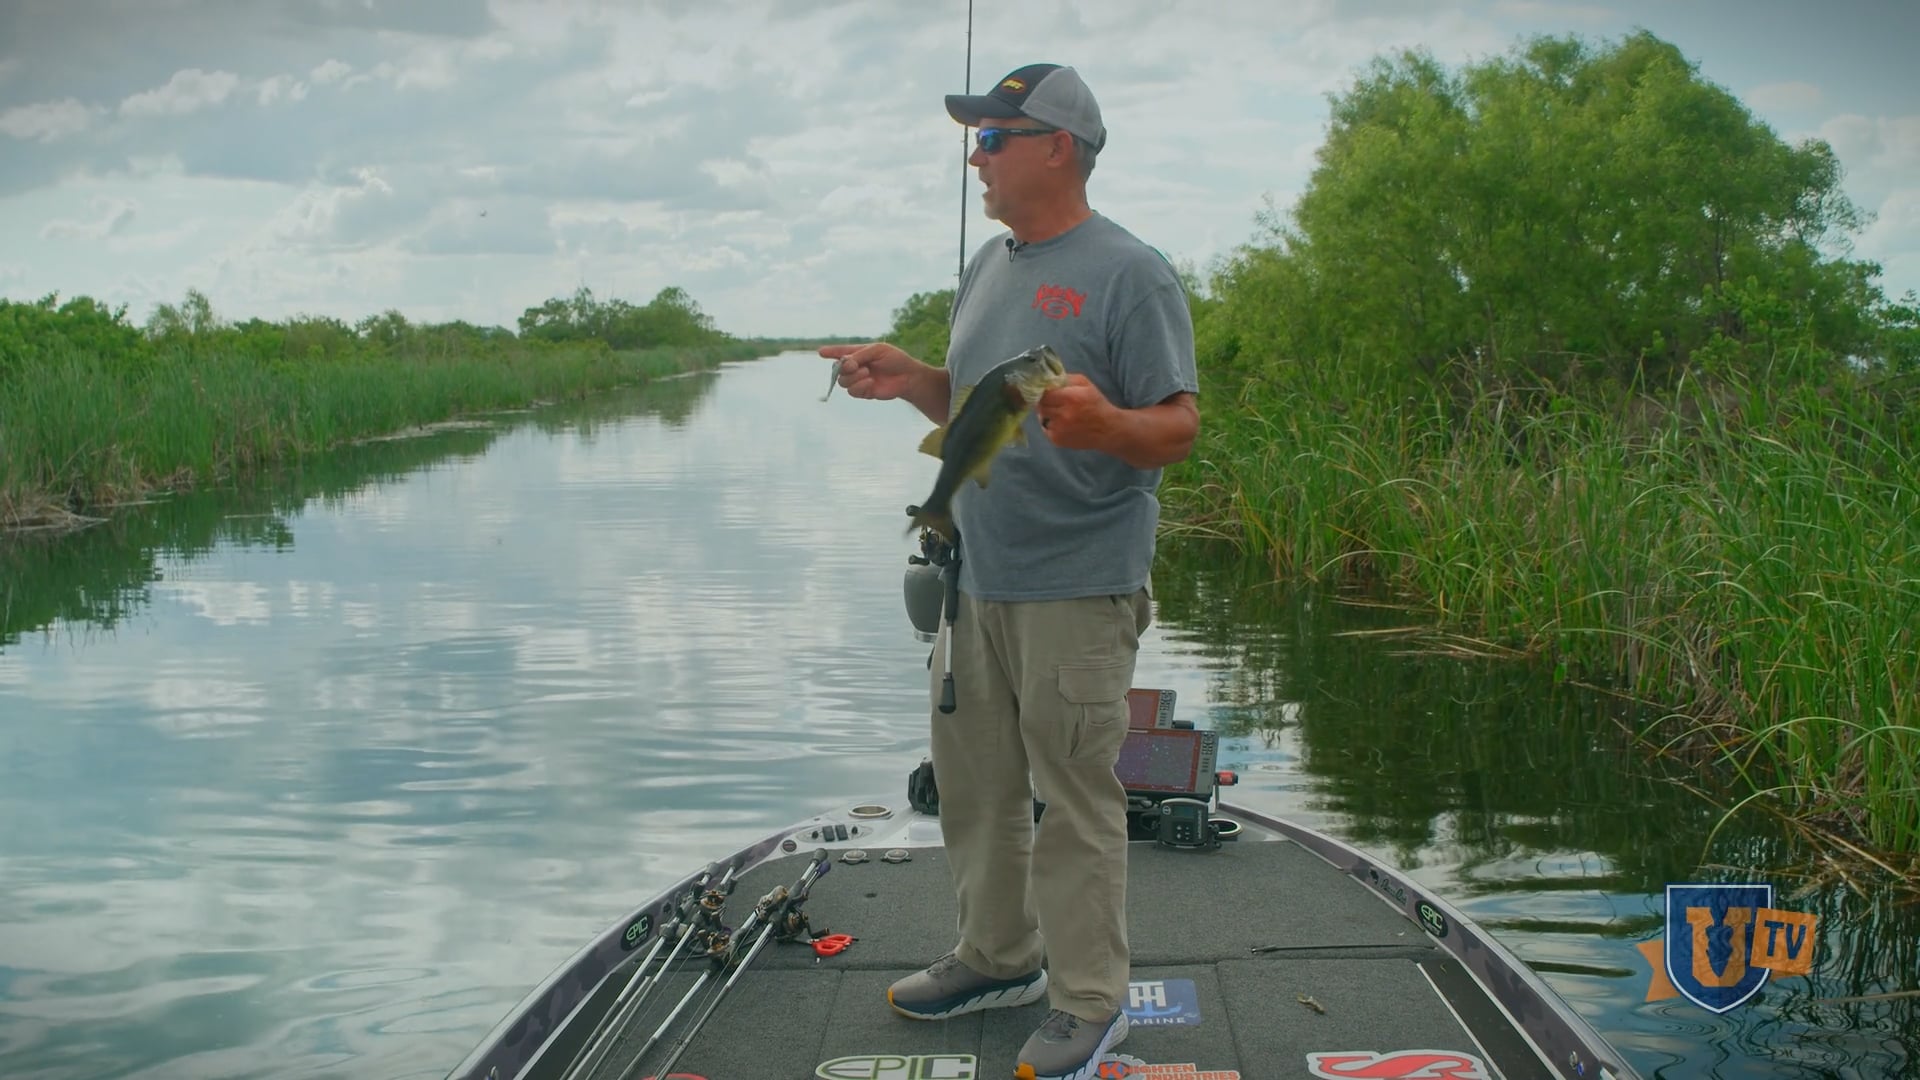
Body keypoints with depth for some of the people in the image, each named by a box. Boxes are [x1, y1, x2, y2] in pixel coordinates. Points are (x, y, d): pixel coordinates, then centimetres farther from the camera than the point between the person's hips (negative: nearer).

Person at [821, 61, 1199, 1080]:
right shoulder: (987, 266, 14)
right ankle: (997, 955, 32)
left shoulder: (1130, 273, -10)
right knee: (973, 777, 16)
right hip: (976, 576, 8)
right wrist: (904, 376, 4)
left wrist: (1103, 424, -33)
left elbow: (1179, 425, -13)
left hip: (1079, 588, -8)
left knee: (1074, 797, -2)